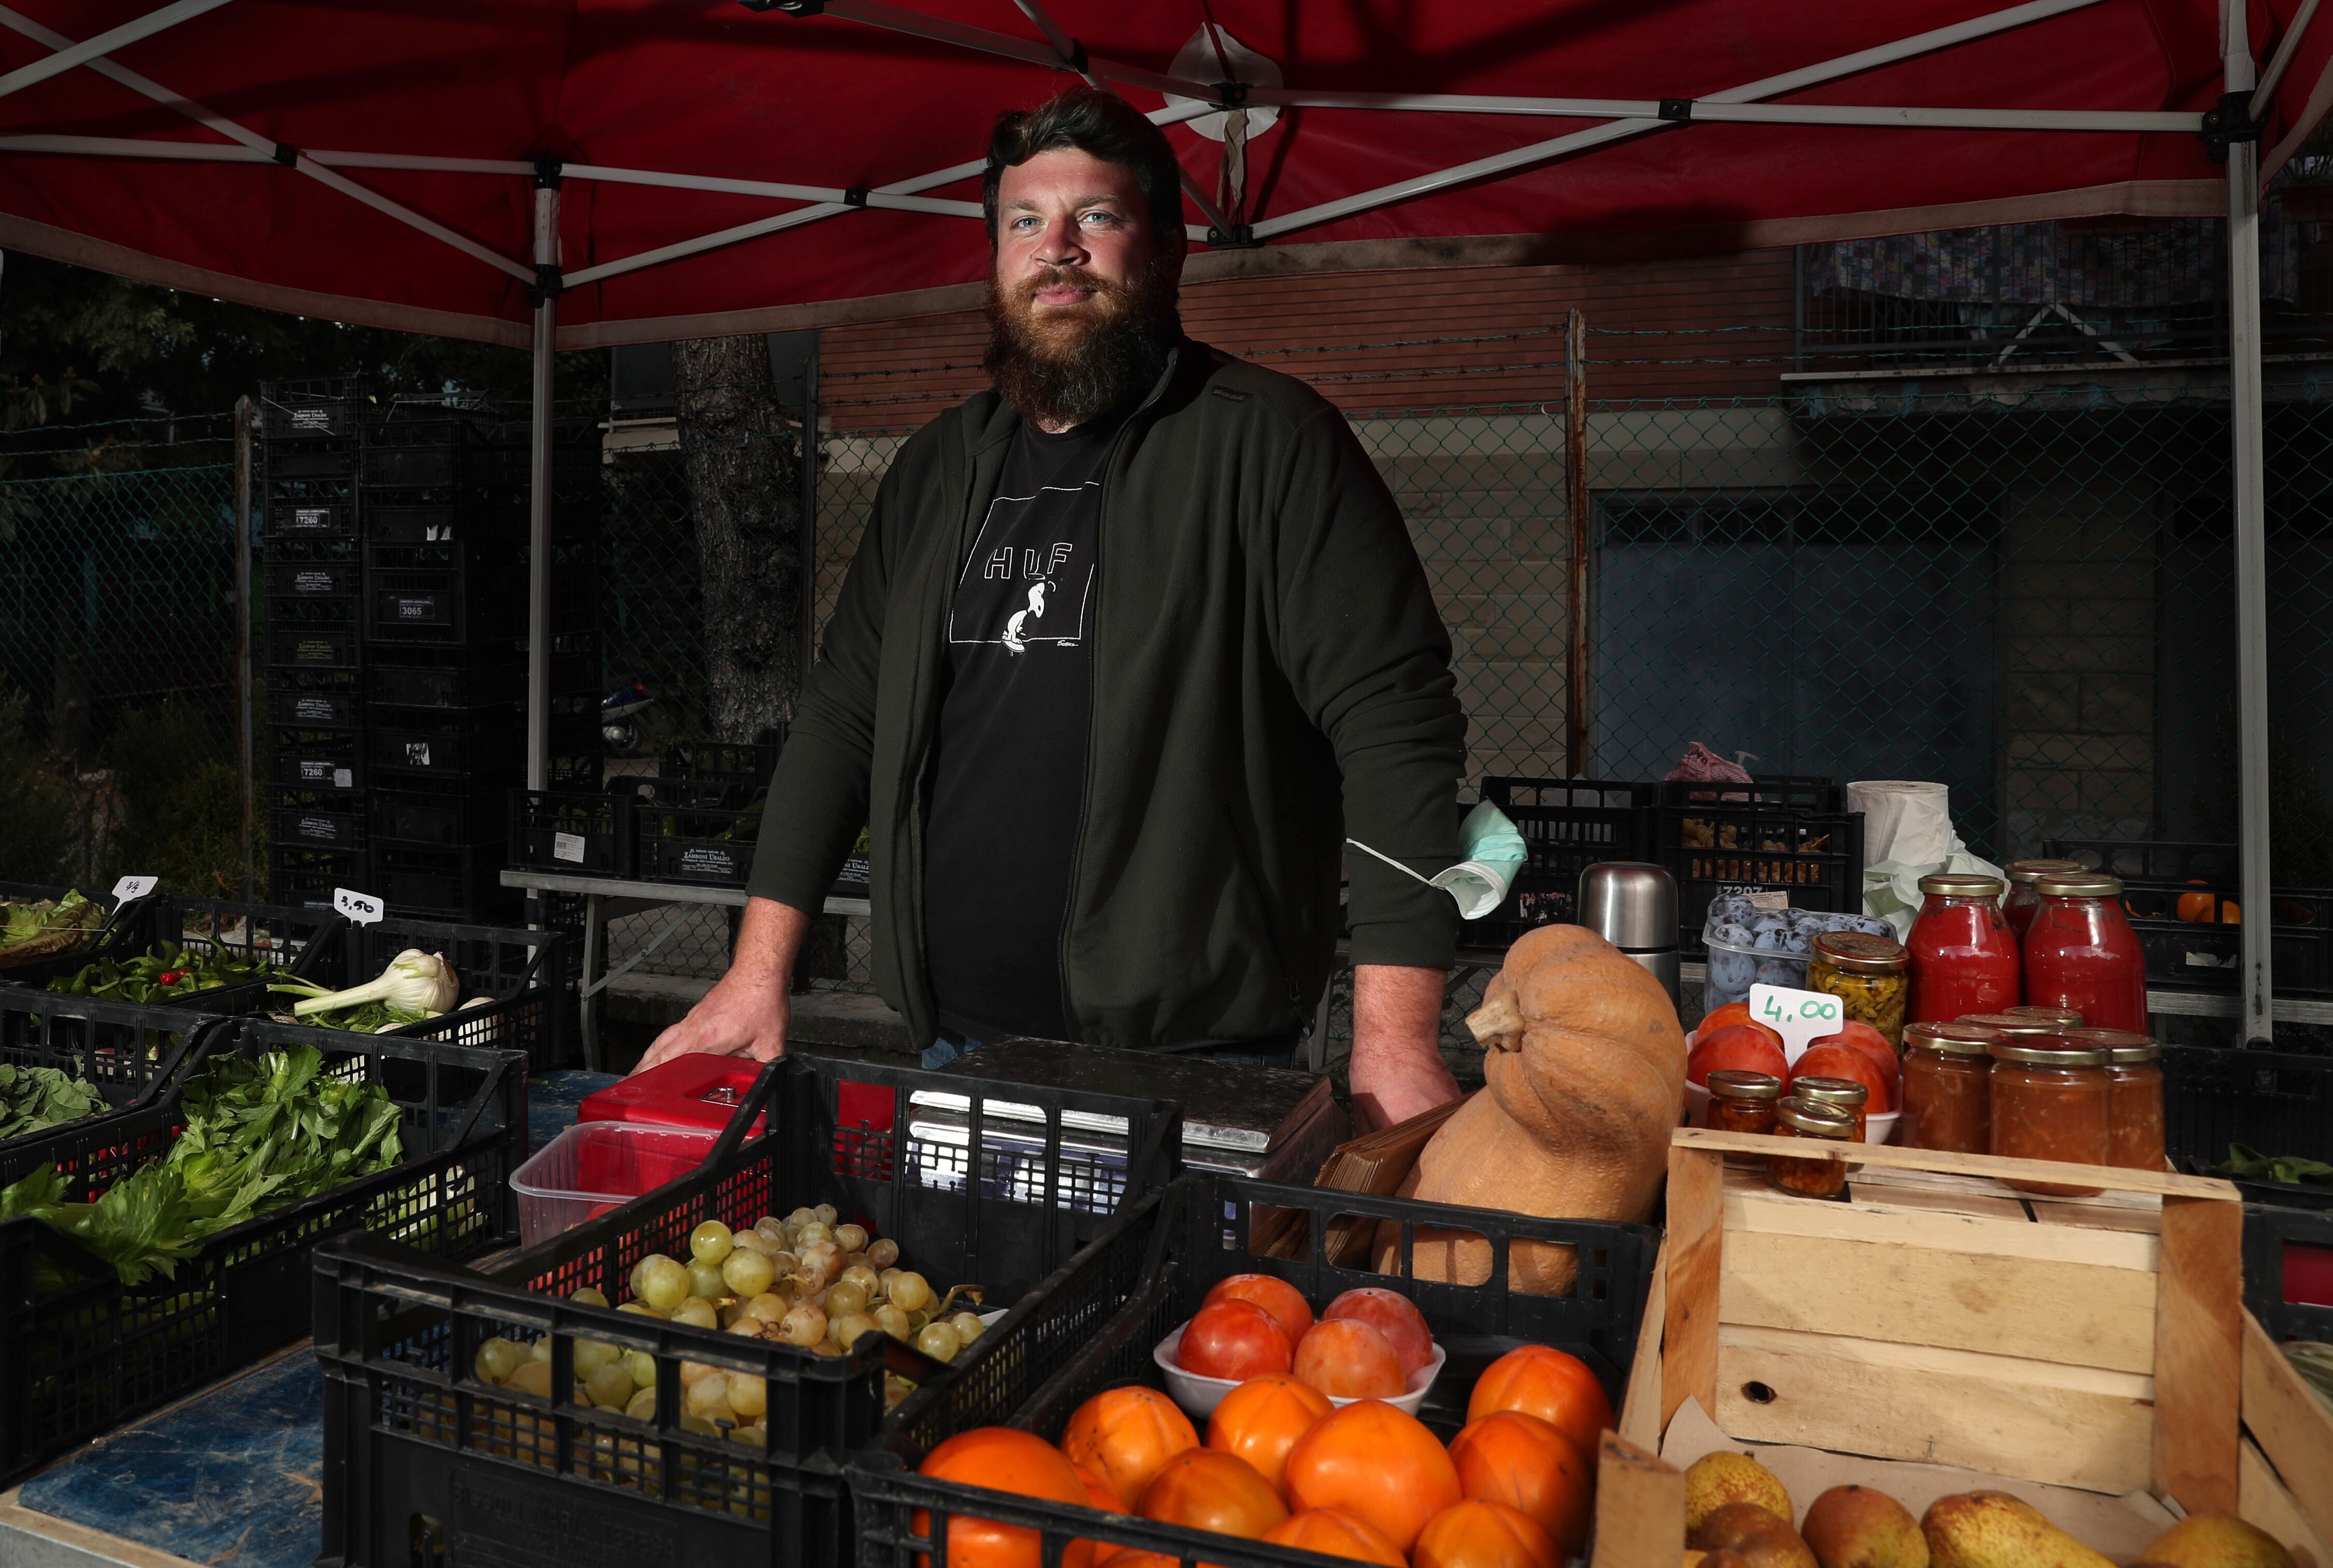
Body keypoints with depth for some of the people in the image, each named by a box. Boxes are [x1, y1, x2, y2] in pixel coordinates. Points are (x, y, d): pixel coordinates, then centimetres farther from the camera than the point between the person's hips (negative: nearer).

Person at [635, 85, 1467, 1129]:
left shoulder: (1268, 440, -8)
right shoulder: (939, 468, 11)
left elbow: (1395, 718, -14)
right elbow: (844, 715, 14)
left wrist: (1395, 1041, -19)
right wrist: (760, 972, 9)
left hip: (1194, 1057, -5)